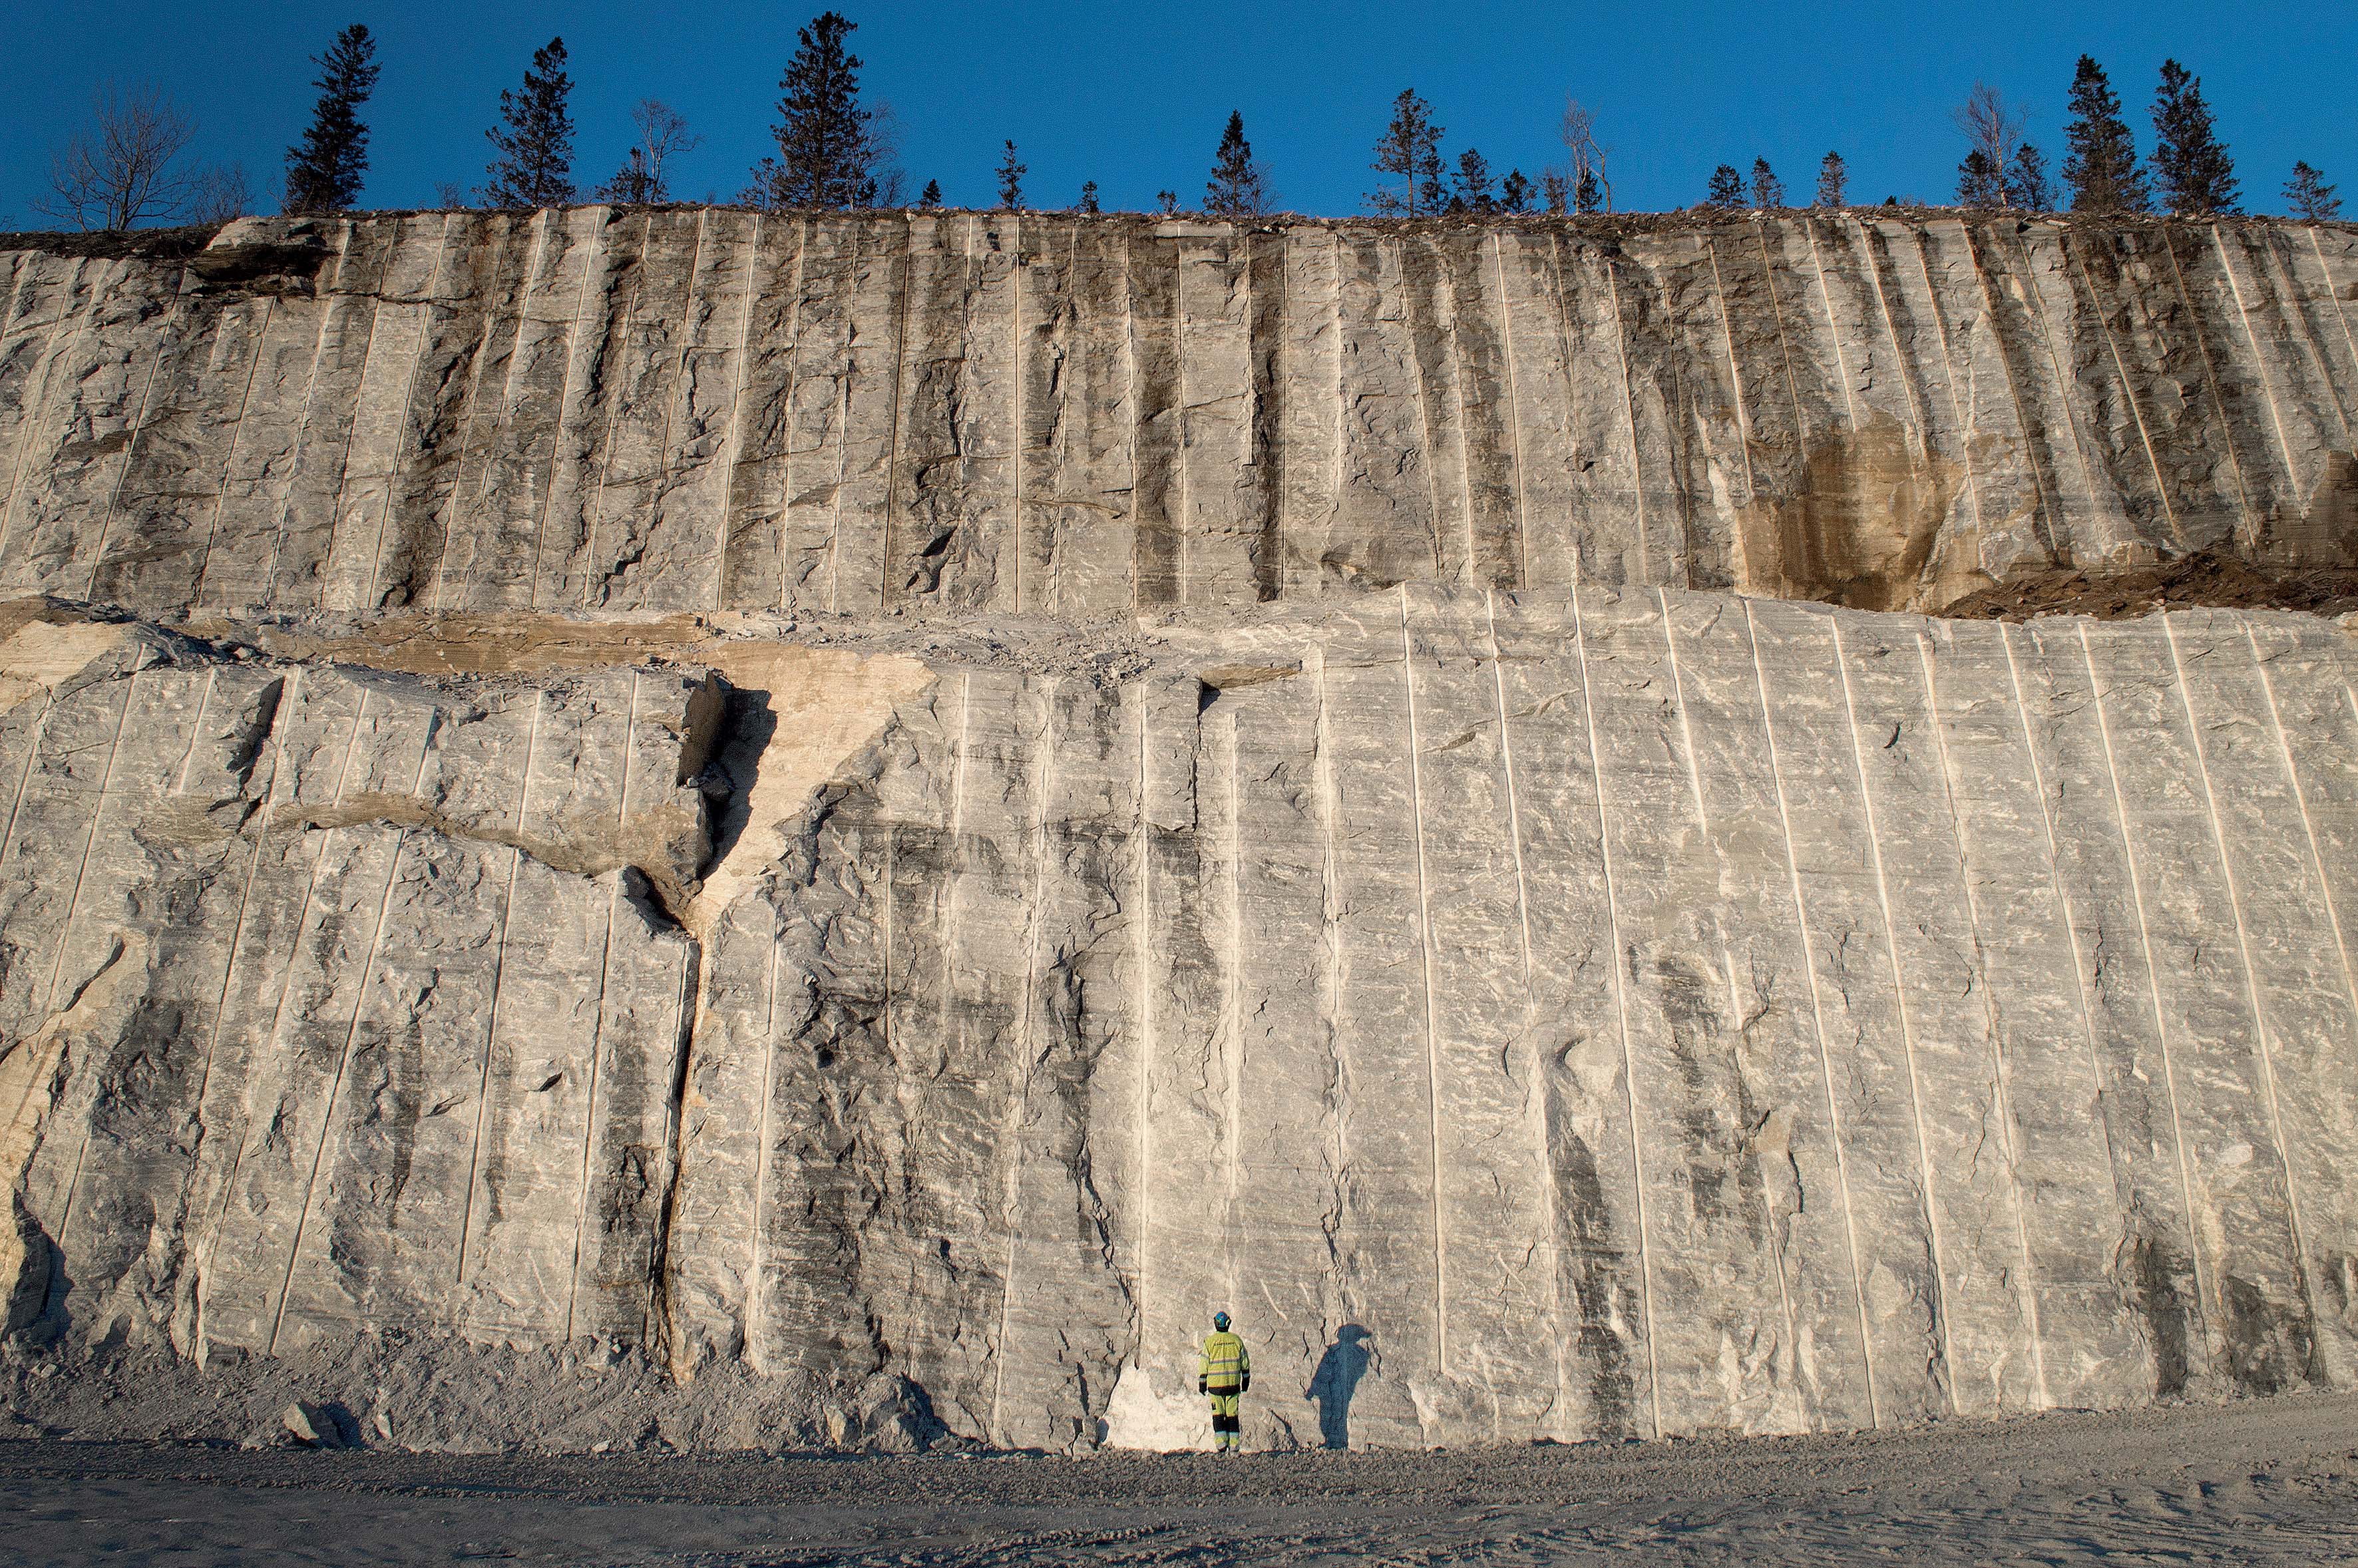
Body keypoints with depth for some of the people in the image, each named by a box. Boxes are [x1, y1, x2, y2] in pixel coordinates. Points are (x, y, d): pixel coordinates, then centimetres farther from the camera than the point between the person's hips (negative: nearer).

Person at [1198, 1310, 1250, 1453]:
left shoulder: (1210, 1342, -6)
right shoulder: (1236, 1340, 2)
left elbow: (1204, 1365, -3)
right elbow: (1245, 1363, 9)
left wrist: (1202, 1383, 7)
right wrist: (1246, 1381, 20)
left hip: (1215, 1385, -2)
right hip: (1233, 1384, 2)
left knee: (1218, 1414, 6)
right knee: (1233, 1415, 8)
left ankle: (1221, 1443, -4)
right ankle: (1234, 1445, 7)